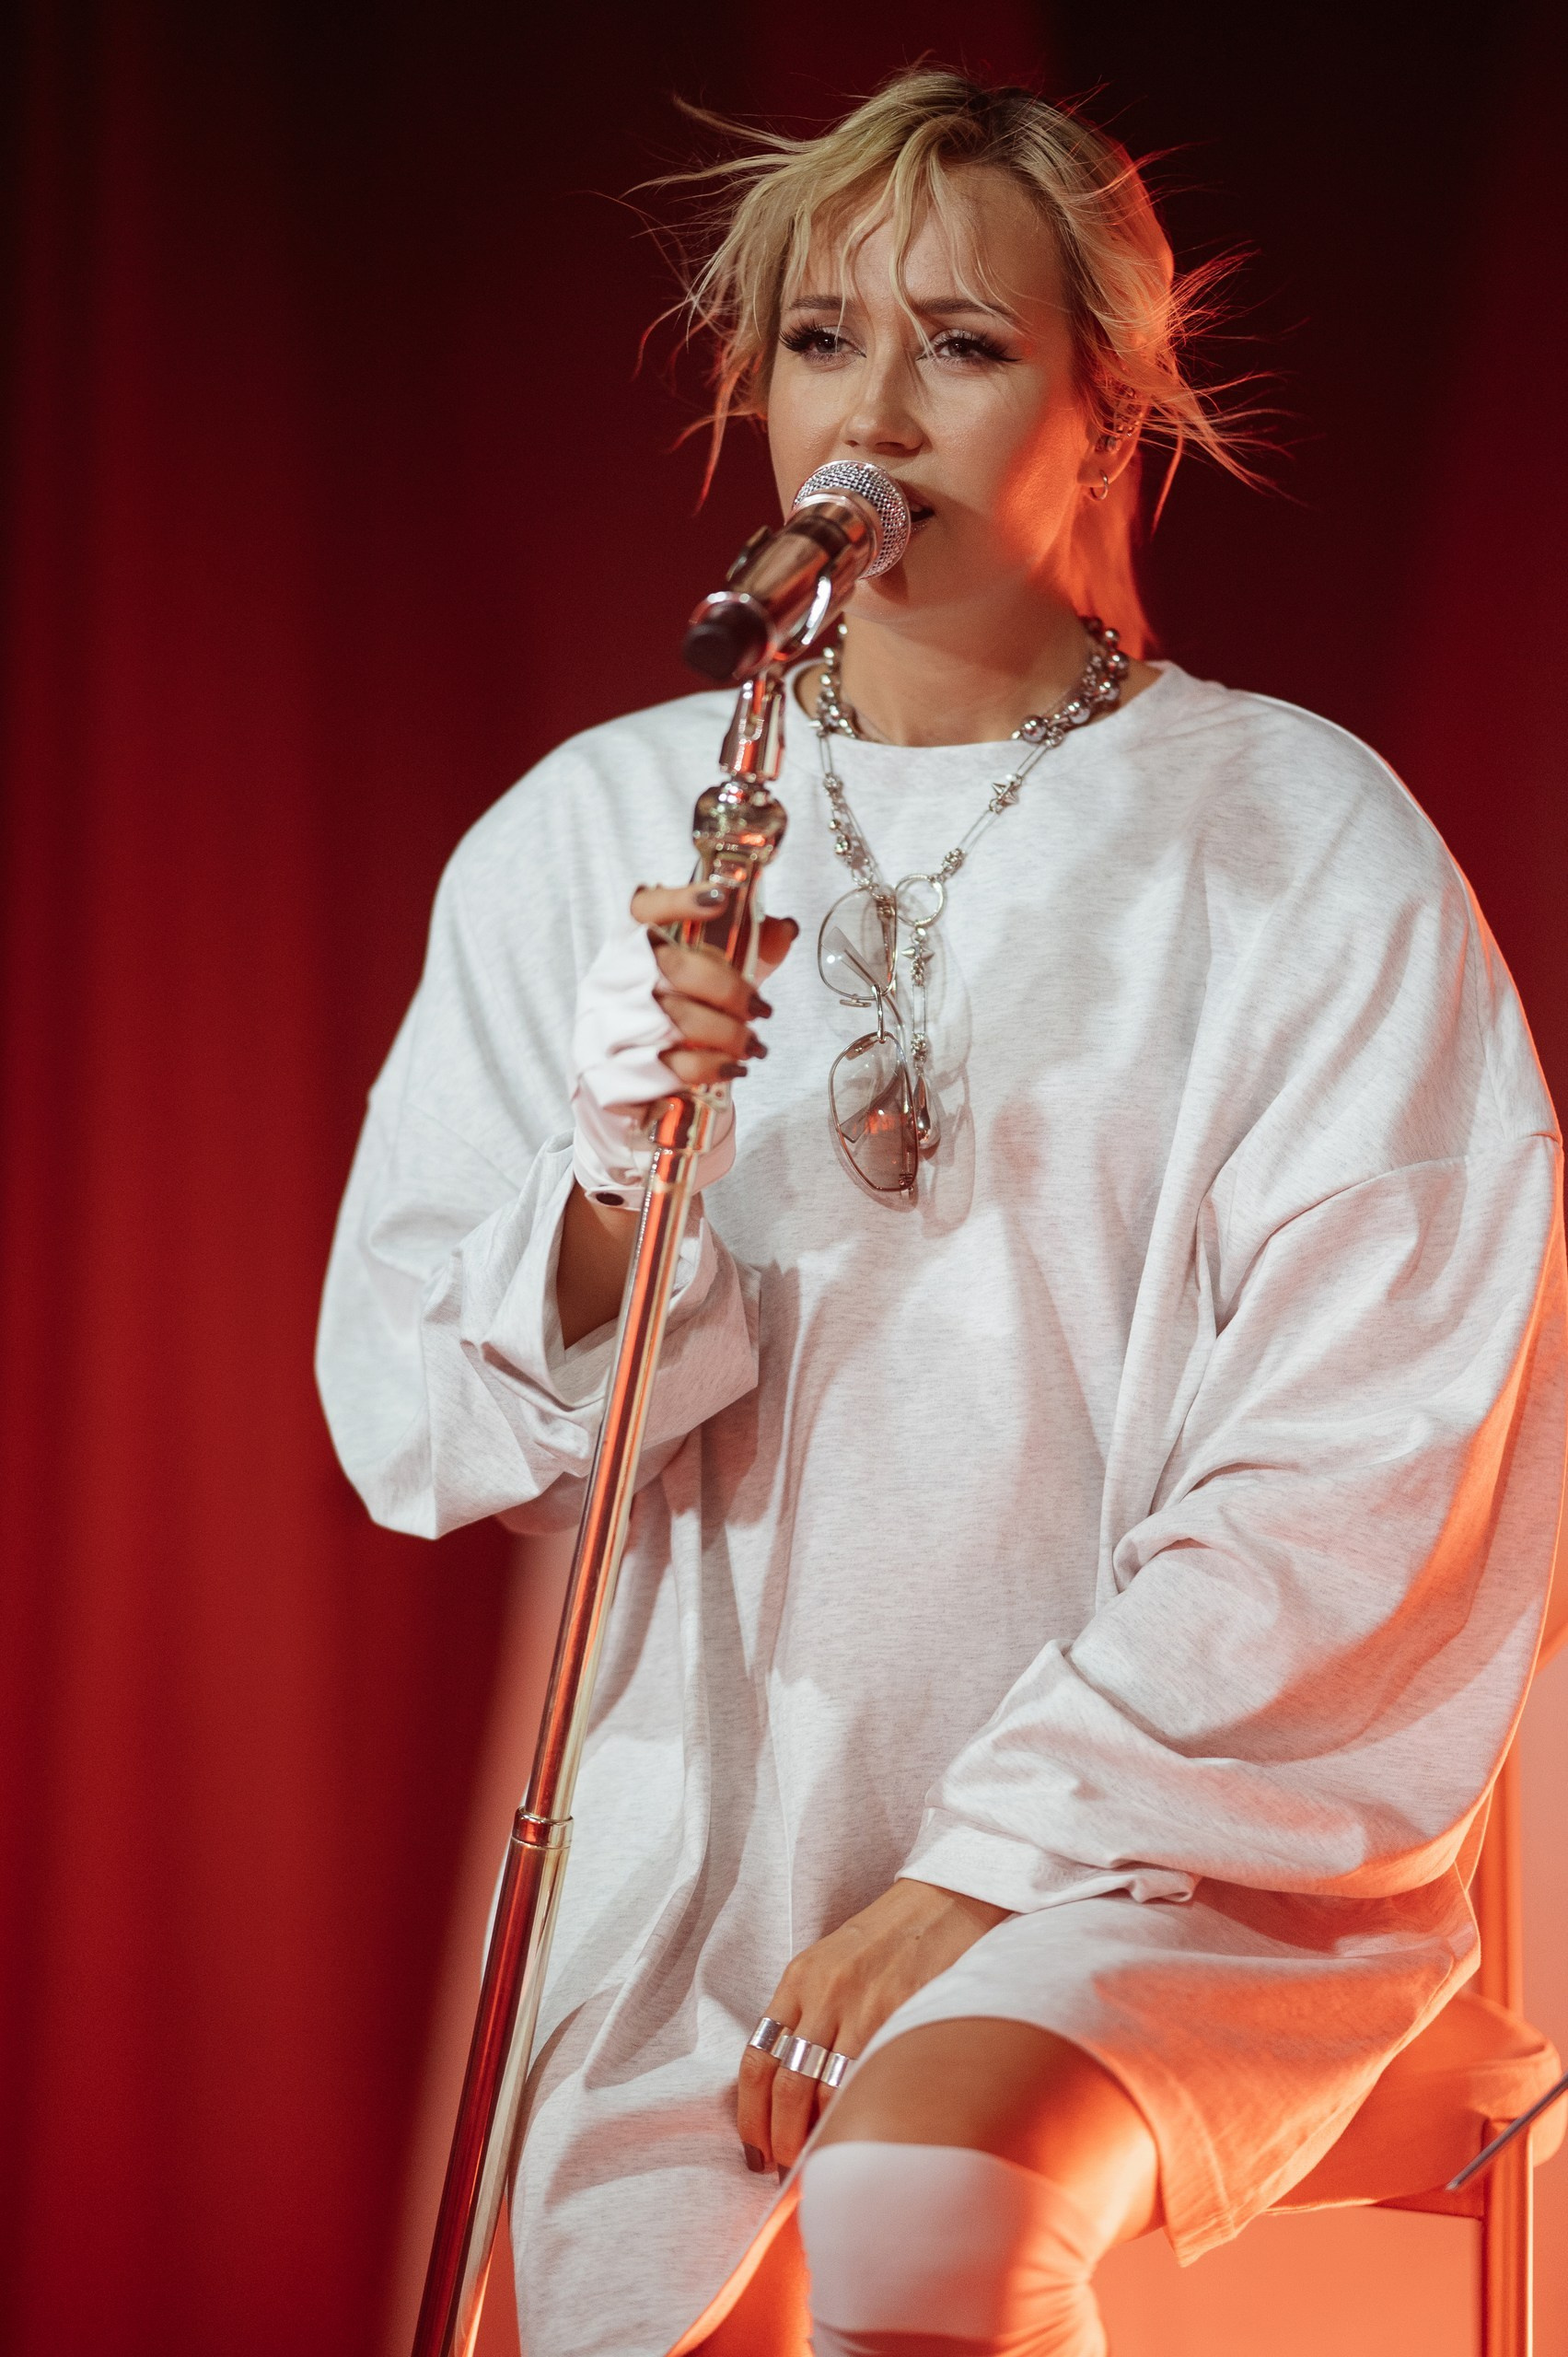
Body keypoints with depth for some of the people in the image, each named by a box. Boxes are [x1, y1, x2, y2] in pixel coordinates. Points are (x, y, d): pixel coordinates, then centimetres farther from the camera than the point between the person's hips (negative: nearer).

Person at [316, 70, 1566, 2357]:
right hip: (713, 1804, 4)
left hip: (1176, 1825, -4)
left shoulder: (1304, 842, -3)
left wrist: (989, 1861, -13)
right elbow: (415, 1427, 4)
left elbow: (1360, 1483, -7)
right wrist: (610, 1188, -17)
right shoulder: (588, 834, 7)